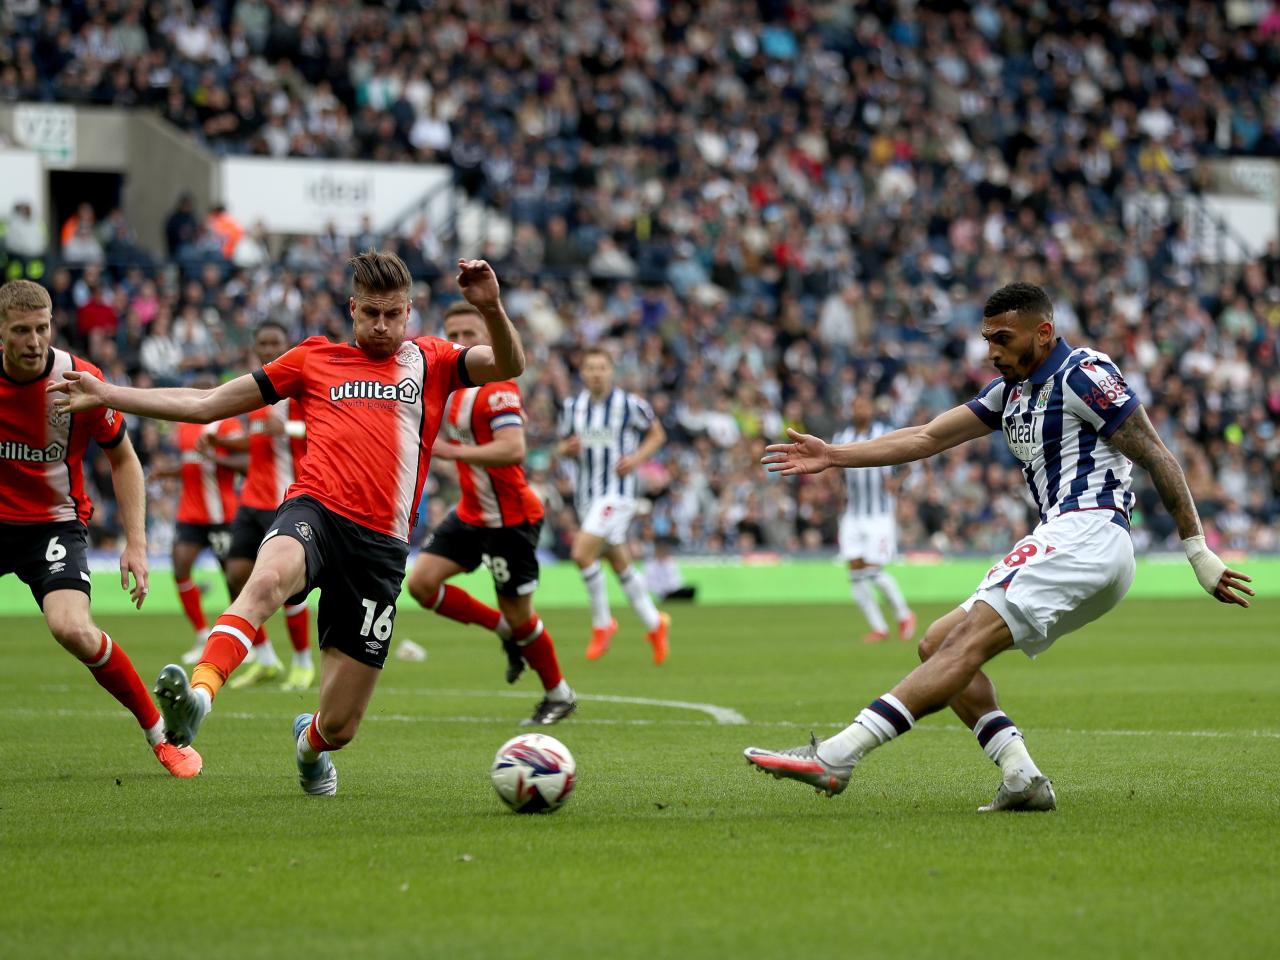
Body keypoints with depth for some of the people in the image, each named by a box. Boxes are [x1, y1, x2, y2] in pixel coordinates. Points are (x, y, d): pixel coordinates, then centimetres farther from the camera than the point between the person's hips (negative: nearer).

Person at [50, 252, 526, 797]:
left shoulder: (430, 361, 17)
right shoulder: (315, 358, 18)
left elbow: (509, 366, 1)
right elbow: (207, 404, 20)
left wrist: (491, 309, -19)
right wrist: (106, 396, 16)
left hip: (382, 543, 0)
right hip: (316, 510, 0)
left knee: (339, 726, 1)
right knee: (269, 577, -41)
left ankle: (310, 742, 39)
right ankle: (198, 693, -60)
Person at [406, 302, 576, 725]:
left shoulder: (496, 388, -20)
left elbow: (513, 450, -34)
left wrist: (449, 451, -34)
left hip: (510, 518, -9)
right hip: (471, 512, 9)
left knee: (517, 613, 0)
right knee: (422, 582, -4)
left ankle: (559, 695, 22)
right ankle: (507, 632, 15)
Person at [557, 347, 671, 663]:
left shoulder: (630, 405, -7)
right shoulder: (572, 407, 5)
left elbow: (657, 435, 5)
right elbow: (563, 445, 16)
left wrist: (637, 457, -11)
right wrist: (568, 449, -8)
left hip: (617, 491, -5)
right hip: (586, 493, 5)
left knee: (582, 553, -20)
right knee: (620, 564, 11)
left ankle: (602, 622, -3)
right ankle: (654, 624, 27)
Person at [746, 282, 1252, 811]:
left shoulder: (1084, 374, -5)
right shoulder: (1012, 391, 21)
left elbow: (1158, 458, -6)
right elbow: (928, 438, 22)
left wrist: (1199, 552, -8)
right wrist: (835, 456, 15)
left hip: (1088, 534, -10)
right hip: (1061, 542, 10)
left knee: (969, 640, -21)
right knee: (937, 644, 6)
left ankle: (836, 756, -34)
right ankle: (1021, 776, -8)